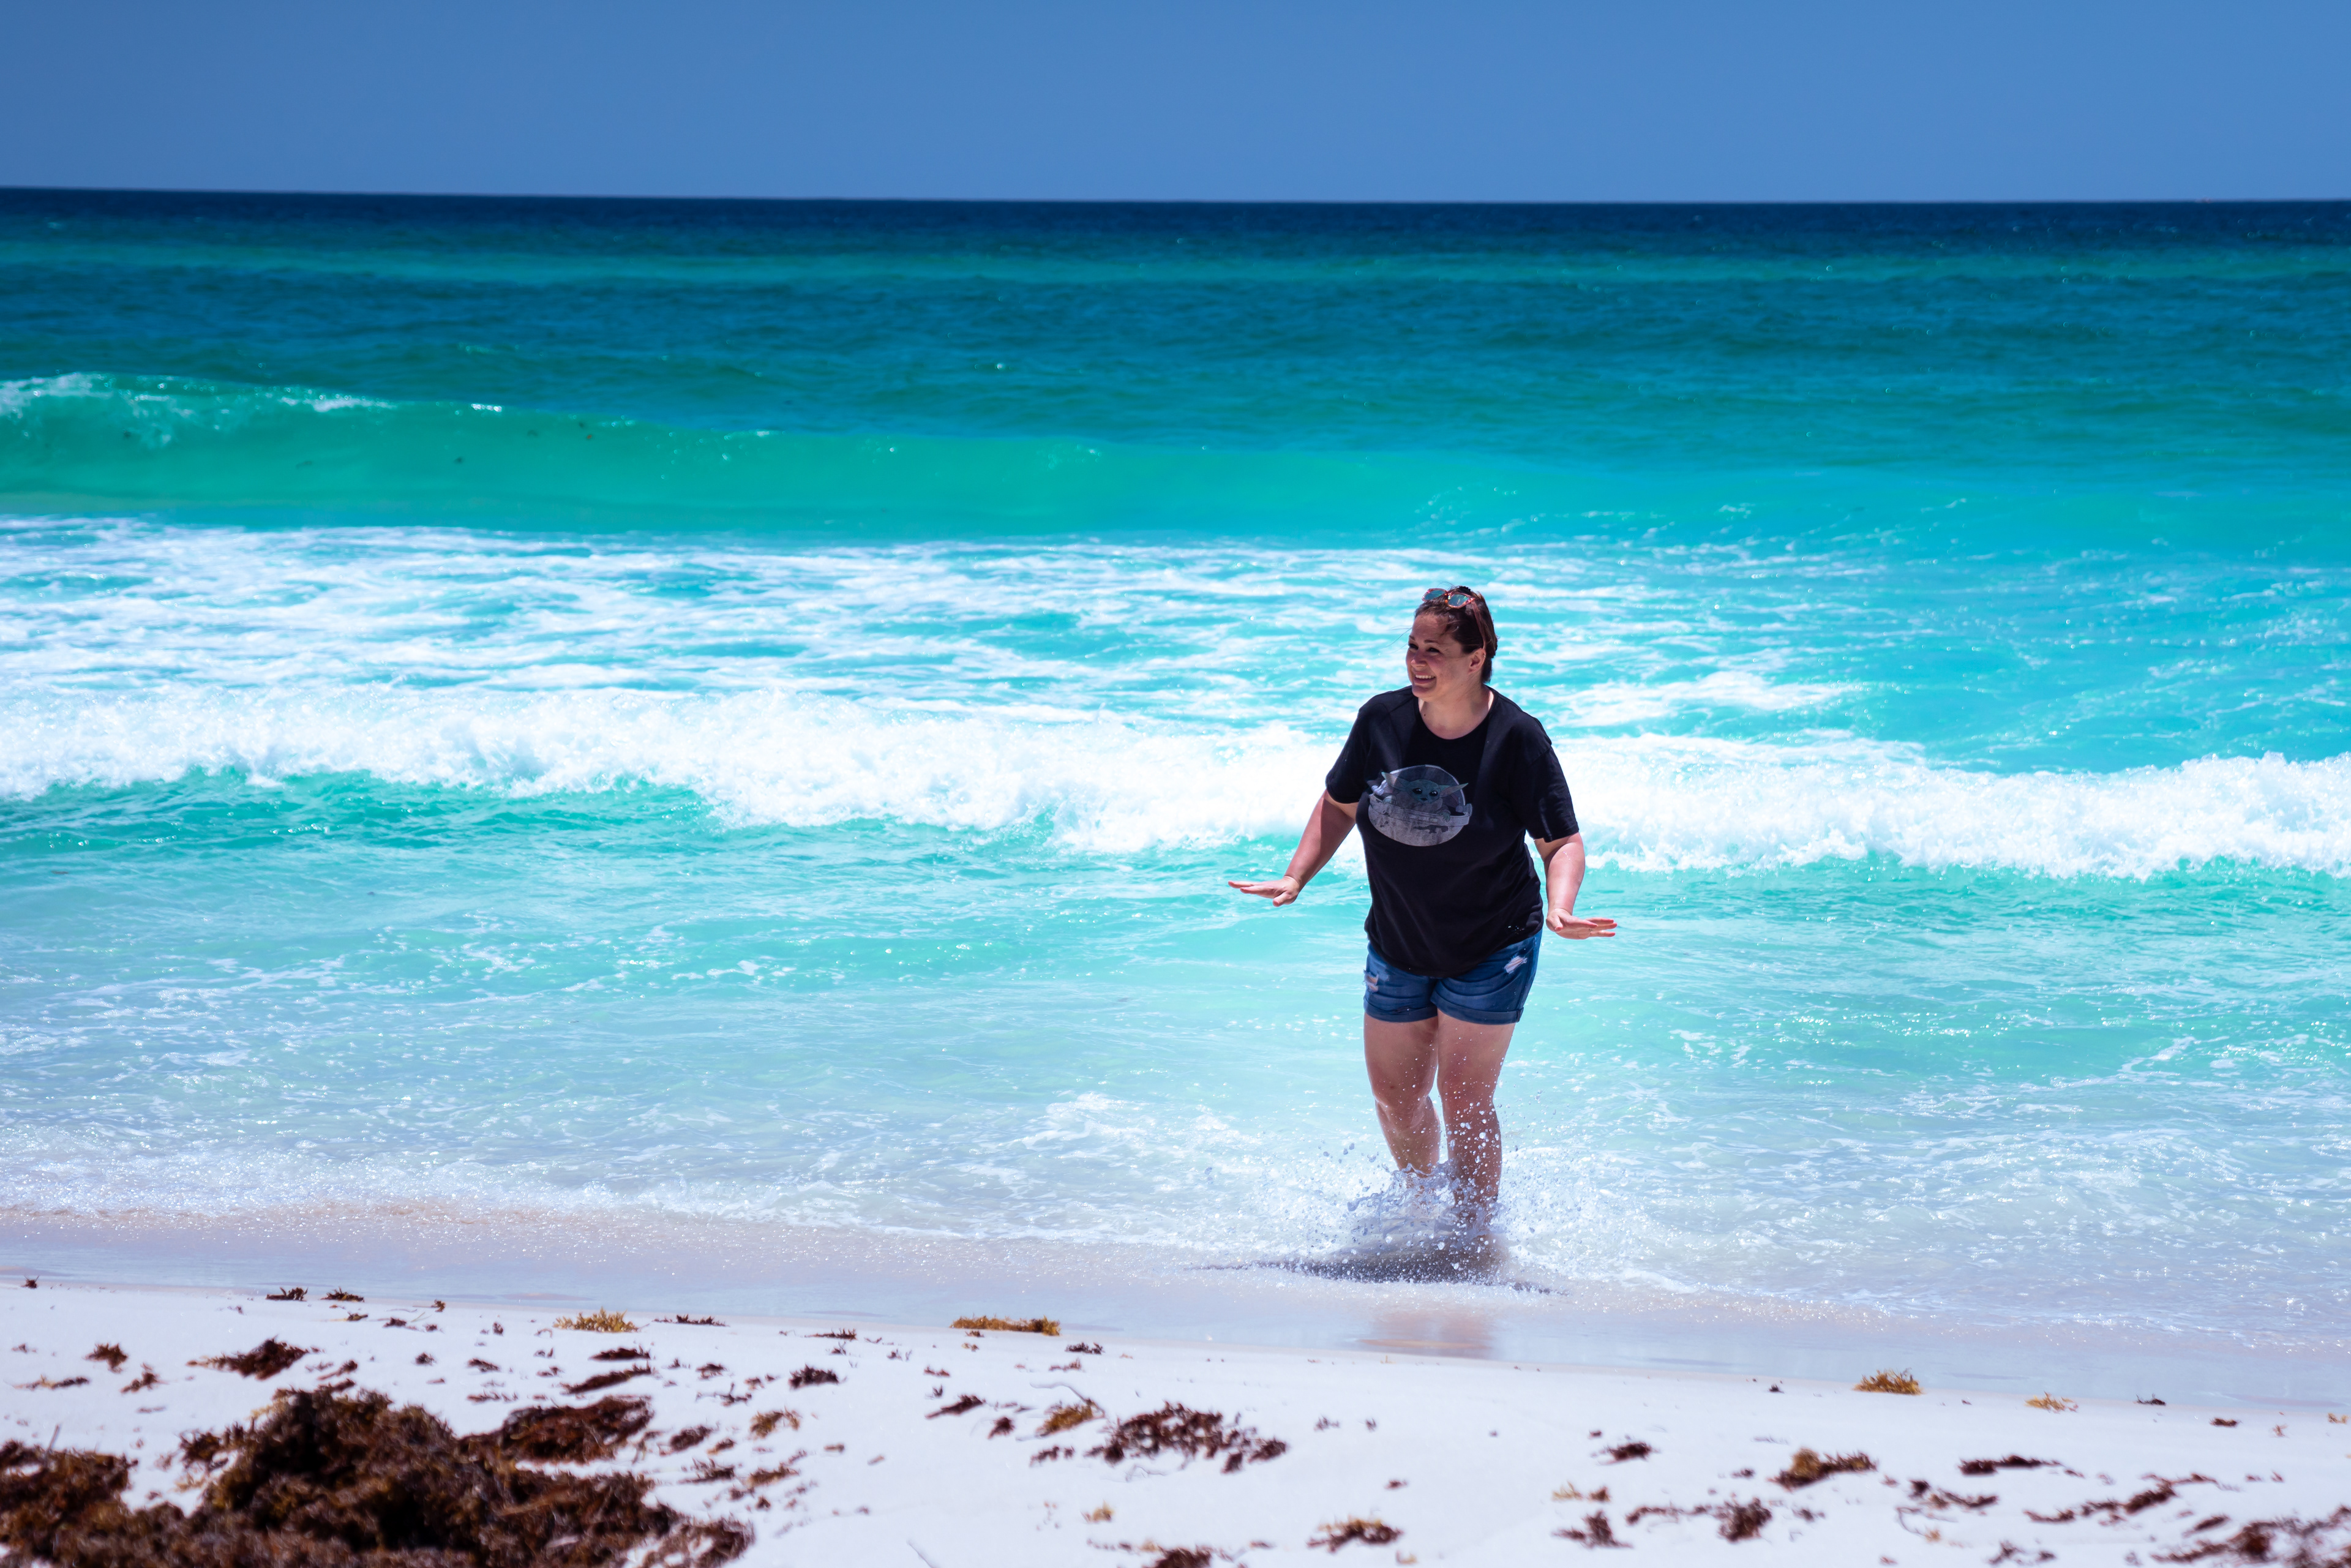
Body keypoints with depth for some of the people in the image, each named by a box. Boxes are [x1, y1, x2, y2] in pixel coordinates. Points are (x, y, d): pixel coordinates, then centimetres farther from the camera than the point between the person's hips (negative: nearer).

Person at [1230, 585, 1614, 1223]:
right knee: (1395, 1096, 12)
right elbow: (1339, 805, 9)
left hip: (1491, 953, -4)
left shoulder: (1516, 738, -17)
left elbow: (1562, 841, -13)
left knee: (1463, 1099, -6)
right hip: (1397, 948, 4)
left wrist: (1559, 908, -31)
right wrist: (1295, 877, -2)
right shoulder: (1382, 719, -7)